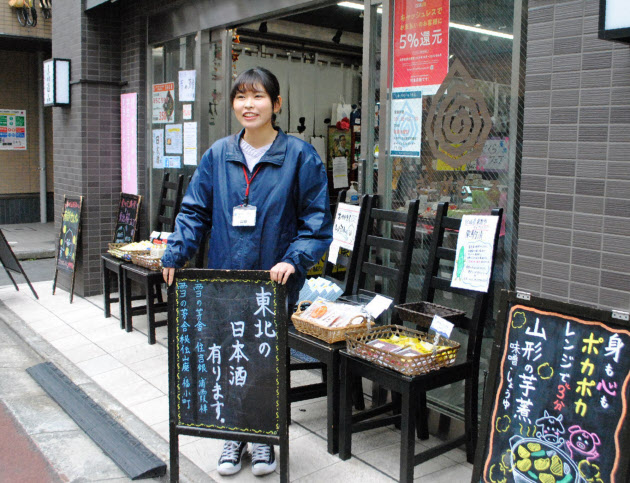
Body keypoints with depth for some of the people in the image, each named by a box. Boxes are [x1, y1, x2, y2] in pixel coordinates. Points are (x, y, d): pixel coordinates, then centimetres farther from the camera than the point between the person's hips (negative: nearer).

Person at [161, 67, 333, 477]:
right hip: (224, 280, 3)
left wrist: (294, 260, -20)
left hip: (275, 284, -2)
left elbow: (317, 220, -7)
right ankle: (235, 435, 31)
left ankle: (264, 438, 32)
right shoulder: (218, 155, 5)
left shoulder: (300, 156, -6)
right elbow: (195, 211, 7)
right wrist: (175, 254, -6)